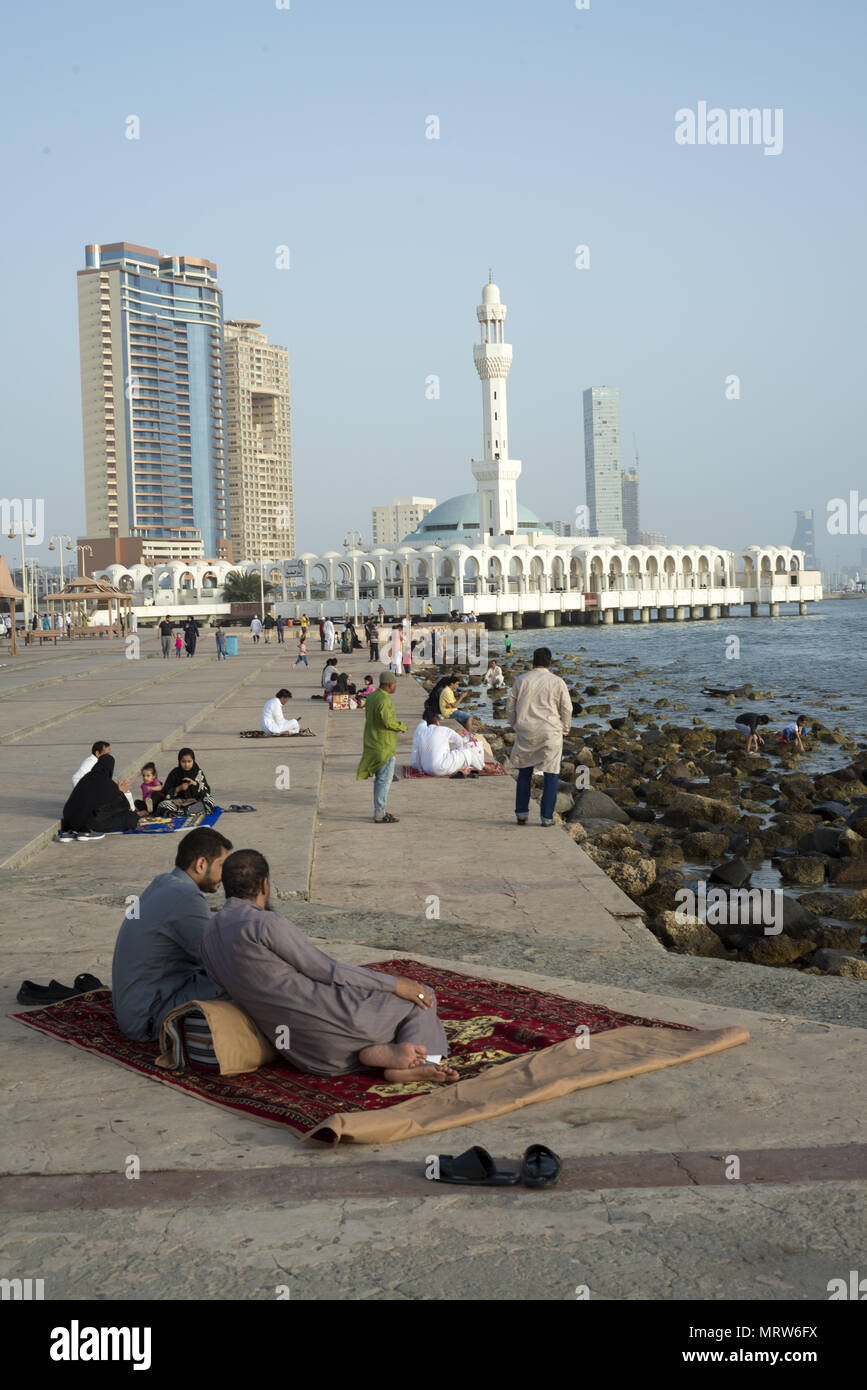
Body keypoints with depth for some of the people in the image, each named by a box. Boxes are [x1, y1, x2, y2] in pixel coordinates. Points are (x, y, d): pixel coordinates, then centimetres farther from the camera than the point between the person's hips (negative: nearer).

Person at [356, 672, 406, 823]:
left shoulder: (371, 697, 9)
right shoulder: (384, 700, -20)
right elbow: (388, 722, -28)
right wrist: (402, 727, -10)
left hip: (372, 744, 10)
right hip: (384, 746, -10)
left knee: (379, 778, 17)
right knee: (384, 779, -5)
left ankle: (379, 810, 24)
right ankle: (380, 815, -3)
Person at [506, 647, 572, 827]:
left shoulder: (521, 680, 3)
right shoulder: (557, 682, -2)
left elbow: (510, 706, 7)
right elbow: (567, 709, 0)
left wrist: (516, 725, 19)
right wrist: (564, 730, 13)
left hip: (525, 733, 2)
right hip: (550, 733, -2)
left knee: (524, 773, 14)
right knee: (550, 775, 4)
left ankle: (521, 813, 14)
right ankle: (547, 817, 2)